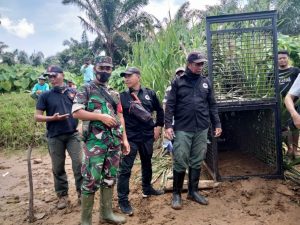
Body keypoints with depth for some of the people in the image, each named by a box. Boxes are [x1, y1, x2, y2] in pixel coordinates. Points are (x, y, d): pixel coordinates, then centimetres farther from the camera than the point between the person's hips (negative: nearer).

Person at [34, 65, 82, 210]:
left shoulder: (73, 92, 4)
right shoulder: (45, 96, 1)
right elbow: (37, 117, 0)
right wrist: (53, 118, -16)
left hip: (73, 134, 0)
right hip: (54, 137, 0)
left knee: (78, 163, -2)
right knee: (58, 168, 9)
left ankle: (82, 193, 14)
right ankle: (62, 195, 24)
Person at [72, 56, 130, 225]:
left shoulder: (114, 93, 16)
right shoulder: (86, 89, -1)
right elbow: (76, 112, -11)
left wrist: (124, 139, 10)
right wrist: (101, 116, -18)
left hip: (115, 141, 6)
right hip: (95, 141, -6)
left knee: (110, 177, 13)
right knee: (92, 180, -3)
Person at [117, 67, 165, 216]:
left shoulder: (150, 93, 3)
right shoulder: (121, 96, -4)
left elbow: (160, 110, 14)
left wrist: (158, 126, 8)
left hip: (147, 136, 4)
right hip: (129, 137, -3)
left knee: (147, 164, 20)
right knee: (125, 169, -2)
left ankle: (147, 189, 42)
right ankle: (123, 200, 9)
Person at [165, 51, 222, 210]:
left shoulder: (206, 82, 10)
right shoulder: (178, 82, 0)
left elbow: (212, 105, 13)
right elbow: (170, 105, -3)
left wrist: (217, 124, 9)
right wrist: (168, 125, -11)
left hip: (201, 129, 4)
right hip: (182, 129, -3)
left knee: (197, 162, 11)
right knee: (180, 162, 0)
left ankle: (193, 191, 26)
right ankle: (176, 194, 16)